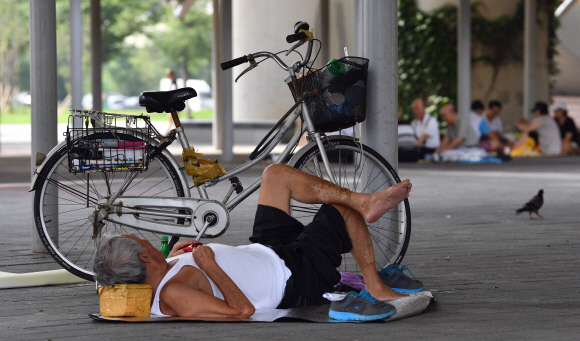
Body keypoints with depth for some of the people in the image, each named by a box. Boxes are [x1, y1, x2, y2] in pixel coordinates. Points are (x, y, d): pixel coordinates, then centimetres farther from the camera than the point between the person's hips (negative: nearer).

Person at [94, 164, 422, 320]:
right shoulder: (175, 296, -37)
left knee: (277, 174, 9)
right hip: (295, 275, -9)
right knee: (346, 210, 2)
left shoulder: (151, 282, -9)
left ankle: (364, 201, 9)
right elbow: (242, 310, -39)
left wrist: (172, 256, -1)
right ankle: (376, 287, 23)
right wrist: (209, 264, -34)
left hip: (265, 252, 9)